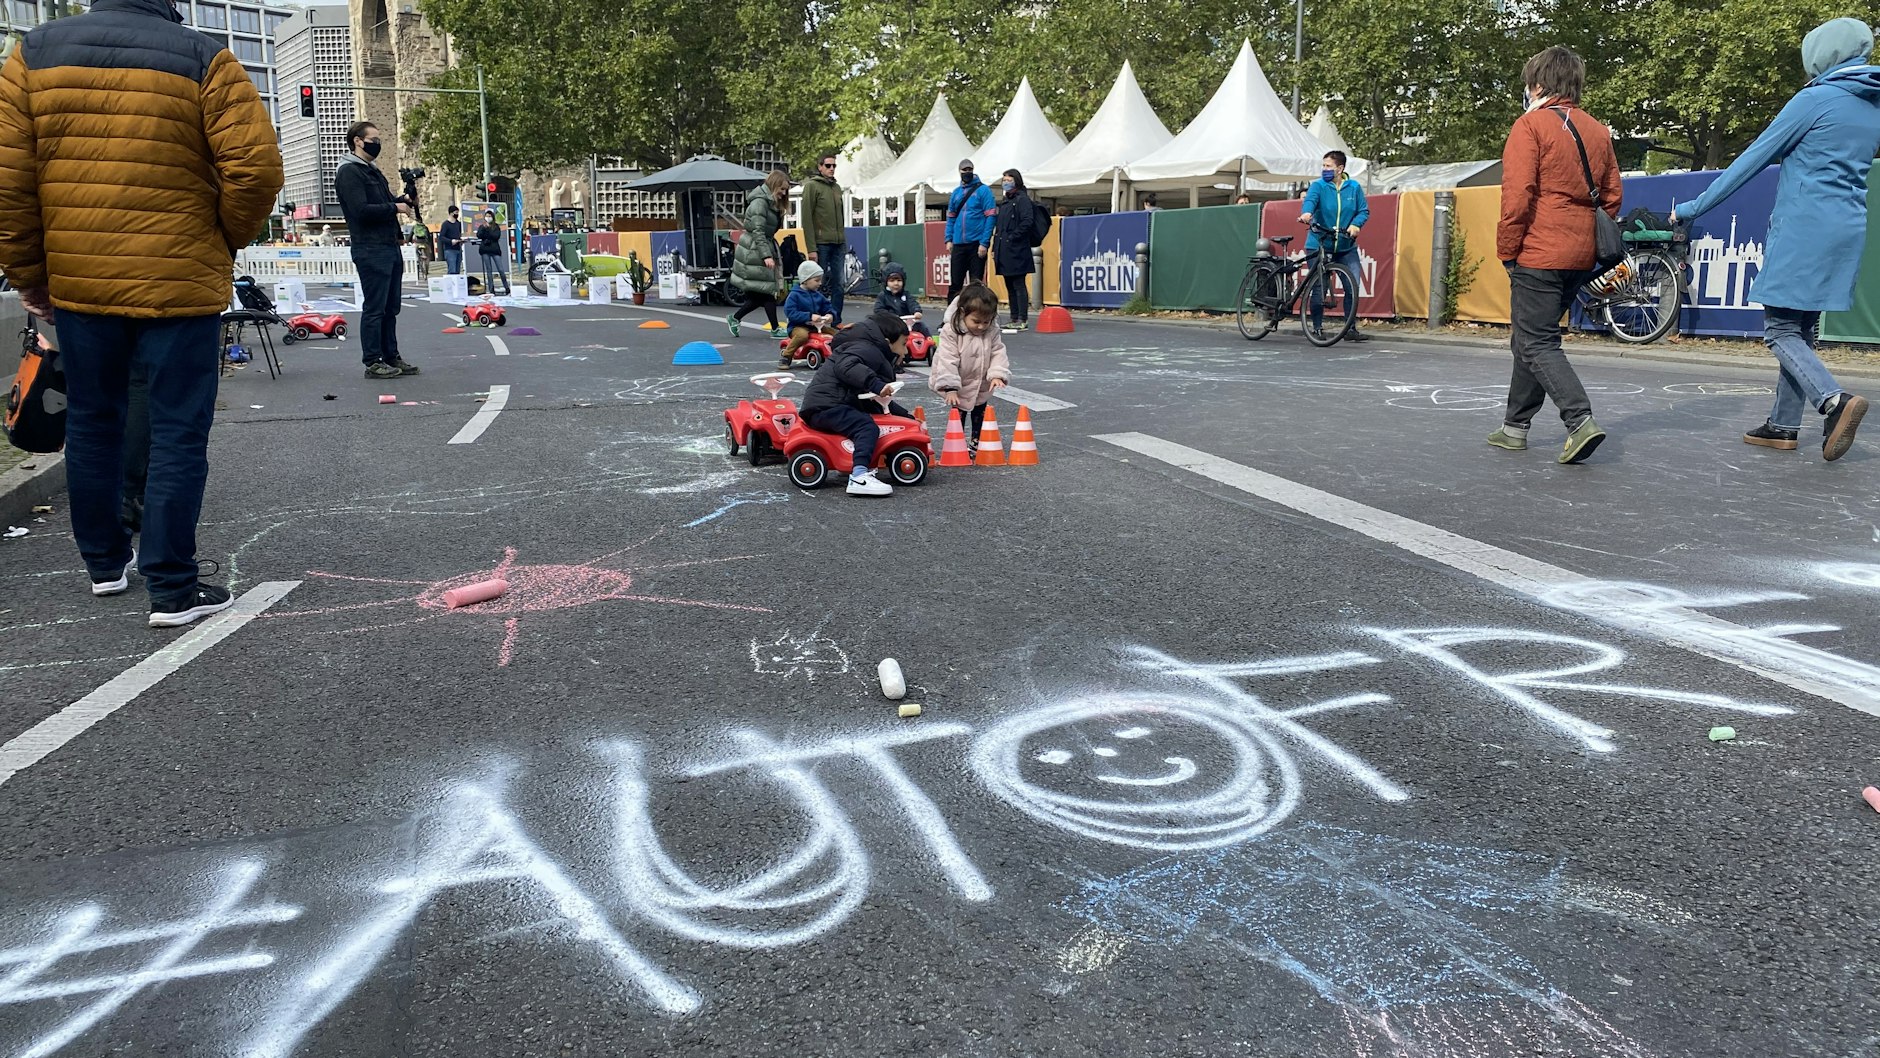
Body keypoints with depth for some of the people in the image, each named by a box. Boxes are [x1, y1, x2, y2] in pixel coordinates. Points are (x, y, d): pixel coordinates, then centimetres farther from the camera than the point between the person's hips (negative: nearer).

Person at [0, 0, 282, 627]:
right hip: (181, 285, -4)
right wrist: (226, 240, 5)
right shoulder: (203, 60, -6)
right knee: (178, 434, 2)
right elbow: (256, 169, -13)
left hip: (76, 283, 4)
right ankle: (173, 590, 2)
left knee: (92, 424, 19)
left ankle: (104, 563, 32)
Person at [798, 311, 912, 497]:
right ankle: (859, 477, -42)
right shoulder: (866, 349, -7)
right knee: (867, 428, -27)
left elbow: (875, 401, 30)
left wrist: (905, 415, 25)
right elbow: (846, 366, -29)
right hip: (825, 405, -11)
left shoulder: (877, 356, 28)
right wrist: (877, 385, -35)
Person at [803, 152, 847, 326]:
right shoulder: (812, 186, -3)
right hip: (821, 244, -6)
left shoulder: (837, 187, 18)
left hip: (838, 244, 6)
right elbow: (807, 218, -9)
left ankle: (837, 321, 10)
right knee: (819, 284, -3)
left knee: (837, 285, 5)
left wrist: (844, 244, 17)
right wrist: (811, 248, -16)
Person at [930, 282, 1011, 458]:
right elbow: (947, 361, -27)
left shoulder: (992, 333, -12)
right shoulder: (950, 331, -24)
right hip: (959, 387, -4)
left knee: (980, 415, 16)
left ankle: (976, 442, 31)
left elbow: (998, 354, -10)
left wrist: (997, 375, -28)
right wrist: (950, 388, -32)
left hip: (982, 388, 4)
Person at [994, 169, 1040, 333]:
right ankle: (1014, 319, 15)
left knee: (1019, 285, -8)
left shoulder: (1022, 199, -5)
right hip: (1004, 252, 9)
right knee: (1010, 287, 10)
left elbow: (1027, 221, -18)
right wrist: (995, 248, 16)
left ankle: (1023, 321, -7)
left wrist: (1012, 238, -17)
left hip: (1017, 251, -9)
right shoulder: (1005, 202, 21)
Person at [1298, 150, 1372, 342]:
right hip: (1318, 245, -2)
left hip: (1346, 247, 2)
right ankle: (1317, 329, 11)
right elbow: (1309, 201, -23)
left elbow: (1364, 210, 5)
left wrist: (1356, 224, -17)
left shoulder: (1354, 187, 4)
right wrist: (1306, 213, -46)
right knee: (1319, 289, 0)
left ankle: (1351, 328, 6)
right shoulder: (1318, 186, -4)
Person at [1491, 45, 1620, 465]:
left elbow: (1517, 195, -15)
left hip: (1539, 255, -8)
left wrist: (1507, 251, -6)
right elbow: (1611, 197, 15)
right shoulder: (1599, 132, 14)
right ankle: (1515, 427, 22)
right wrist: (1593, 248, 22)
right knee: (1530, 338, 17)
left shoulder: (1531, 125, -7)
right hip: (1580, 257, 8)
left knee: (1537, 344, -6)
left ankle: (1581, 421, -21)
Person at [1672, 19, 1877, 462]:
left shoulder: (1815, 100, -9)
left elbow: (1754, 158, -7)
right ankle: (1783, 425, 15)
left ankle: (1834, 399, -25)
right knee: (1803, 330, 12)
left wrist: (1693, 208, -2)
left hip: (1804, 229, -8)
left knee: (1780, 330, -5)